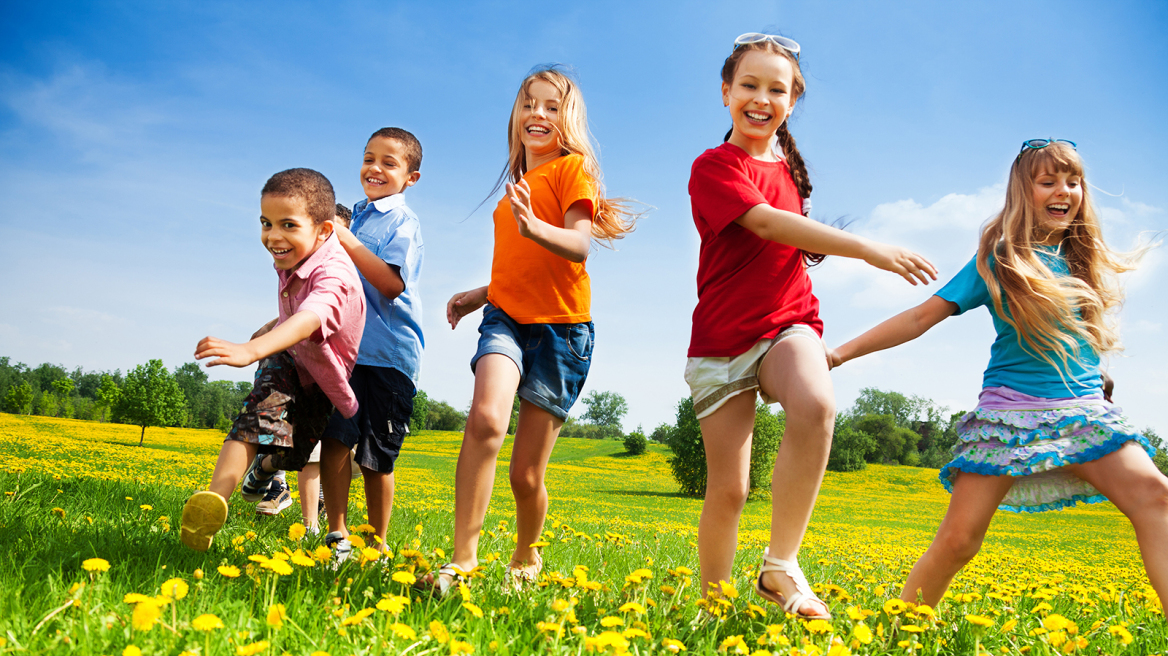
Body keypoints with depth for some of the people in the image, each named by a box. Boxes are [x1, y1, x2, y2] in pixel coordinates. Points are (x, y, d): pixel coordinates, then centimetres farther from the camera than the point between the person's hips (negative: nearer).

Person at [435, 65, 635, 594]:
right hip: (506, 318, 5)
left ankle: (526, 559, 28)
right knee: (486, 418, -28)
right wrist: (479, 296, 18)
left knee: (526, 476, -1)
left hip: (560, 326, -4)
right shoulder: (516, 184, 21)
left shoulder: (573, 168, -1)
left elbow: (580, 246, -18)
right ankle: (463, 557, -23)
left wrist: (534, 227, -36)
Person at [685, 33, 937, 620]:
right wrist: (870, 250, -27)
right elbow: (766, 223, -21)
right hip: (724, 336, -3)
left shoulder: (788, 167, 15)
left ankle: (780, 567, -19)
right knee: (727, 489, -3)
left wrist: (814, 246, 8)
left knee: (815, 406, -32)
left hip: (787, 324, 3)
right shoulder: (713, 167, -5)